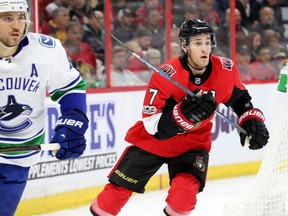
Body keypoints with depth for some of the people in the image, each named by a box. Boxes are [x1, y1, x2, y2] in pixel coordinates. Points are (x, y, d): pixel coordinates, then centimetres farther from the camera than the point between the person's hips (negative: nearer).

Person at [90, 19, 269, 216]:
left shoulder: (225, 70, -15)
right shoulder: (166, 76, -28)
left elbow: (240, 98, 7)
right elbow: (153, 126, -30)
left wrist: (252, 120, -9)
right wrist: (184, 113, -44)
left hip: (193, 142, 2)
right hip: (153, 141, -2)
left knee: (185, 191, -22)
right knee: (120, 187, 3)